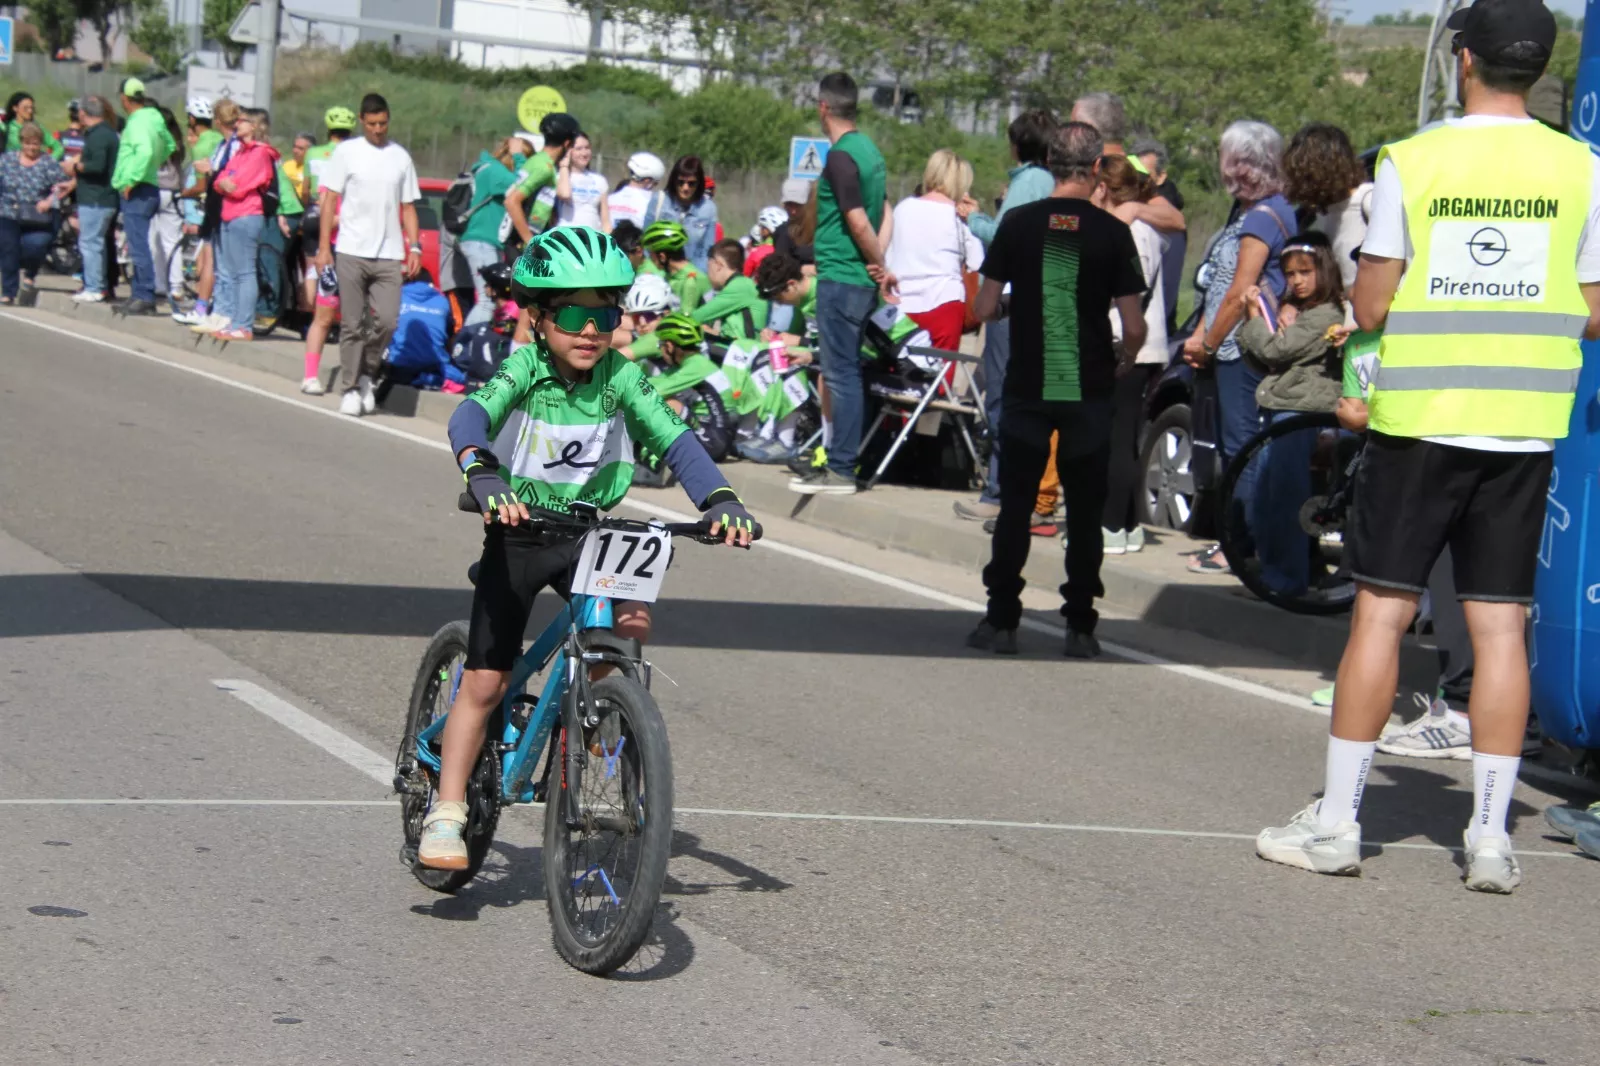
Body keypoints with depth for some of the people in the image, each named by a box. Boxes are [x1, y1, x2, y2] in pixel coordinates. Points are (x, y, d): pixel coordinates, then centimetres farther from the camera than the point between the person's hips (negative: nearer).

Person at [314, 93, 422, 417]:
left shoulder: (400, 157, 13)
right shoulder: (347, 152, 4)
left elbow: (408, 207, 16)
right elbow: (330, 200, 3)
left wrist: (414, 247, 5)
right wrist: (323, 247, -3)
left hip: (388, 256, 2)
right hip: (351, 253, -2)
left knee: (386, 320, -9)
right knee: (352, 325, 0)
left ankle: (366, 375, 13)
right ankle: (350, 388, 9)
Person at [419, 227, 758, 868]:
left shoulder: (622, 379, -9)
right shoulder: (524, 370, -17)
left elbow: (674, 440, -16)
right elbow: (471, 416, -34)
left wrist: (720, 500, -33)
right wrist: (483, 477, -55)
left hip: (589, 534, 2)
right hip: (518, 533, -2)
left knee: (633, 624, -24)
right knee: (485, 679, -5)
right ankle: (445, 816, 4)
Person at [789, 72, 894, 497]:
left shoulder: (840, 157, -16)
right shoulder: (869, 149, 14)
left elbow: (859, 223, -18)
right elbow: (886, 215, 13)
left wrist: (880, 267, -6)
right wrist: (879, 264, 2)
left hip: (840, 278, -9)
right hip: (862, 279, 9)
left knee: (841, 372, -6)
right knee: (844, 371, 14)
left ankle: (841, 469, -4)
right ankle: (838, 458, 20)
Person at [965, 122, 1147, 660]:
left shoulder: (1018, 223, -2)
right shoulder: (1112, 232, -6)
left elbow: (984, 308, 0)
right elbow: (1134, 327, -7)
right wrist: (1122, 361, 14)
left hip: (1027, 388, 1)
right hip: (1088, 393, -1)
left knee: (1015, 505, 9)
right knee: (1084, 512, 7)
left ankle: (1001, 621, 10)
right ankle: (1080, 626, 8)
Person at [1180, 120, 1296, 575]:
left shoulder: (1263, 217, -14)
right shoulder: (1246, 212, 18)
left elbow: (1240, 292, -17)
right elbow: (1221, 285, 20)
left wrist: (1208, 344, -8)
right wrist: (1200, 337, 13)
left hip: (1245, 350, -10)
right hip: (1230, 350, 10)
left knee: (1242, 444, -8)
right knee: (1233, 446, 13)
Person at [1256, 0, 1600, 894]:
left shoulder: (1412, 162, -5)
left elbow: (1370, 307, -3)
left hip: (1420, 415, -2)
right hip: (1525, 424, 2)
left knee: (1382, 611, 4)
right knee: (1501, 624, 5)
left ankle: (1336, 822, 8)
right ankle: (1491, 836, 5)